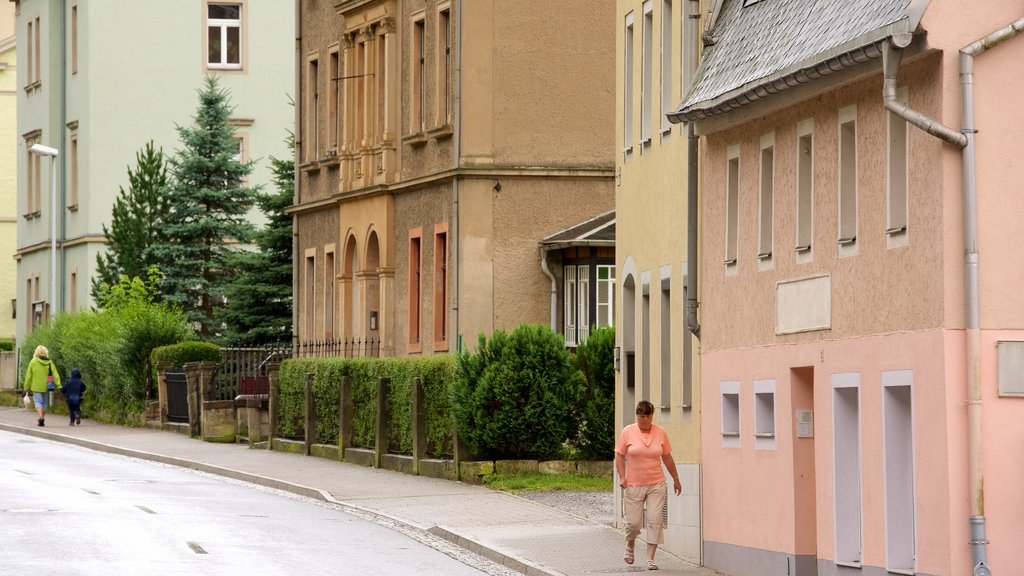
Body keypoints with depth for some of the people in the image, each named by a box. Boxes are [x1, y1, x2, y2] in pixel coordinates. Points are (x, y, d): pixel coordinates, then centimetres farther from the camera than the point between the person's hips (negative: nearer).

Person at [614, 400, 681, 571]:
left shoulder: (660, 432, 3)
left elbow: (667, 457, 12)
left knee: (655, 521, -7)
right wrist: (622, 477, -11)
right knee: (633, 522, 1)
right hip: (633, 485, -1)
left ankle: (650, 558, -4)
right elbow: (619, 456, 1)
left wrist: (676, 478, 16)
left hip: (656, 485, 1)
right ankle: (630, 545, 33)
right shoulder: (628, 432, -3)